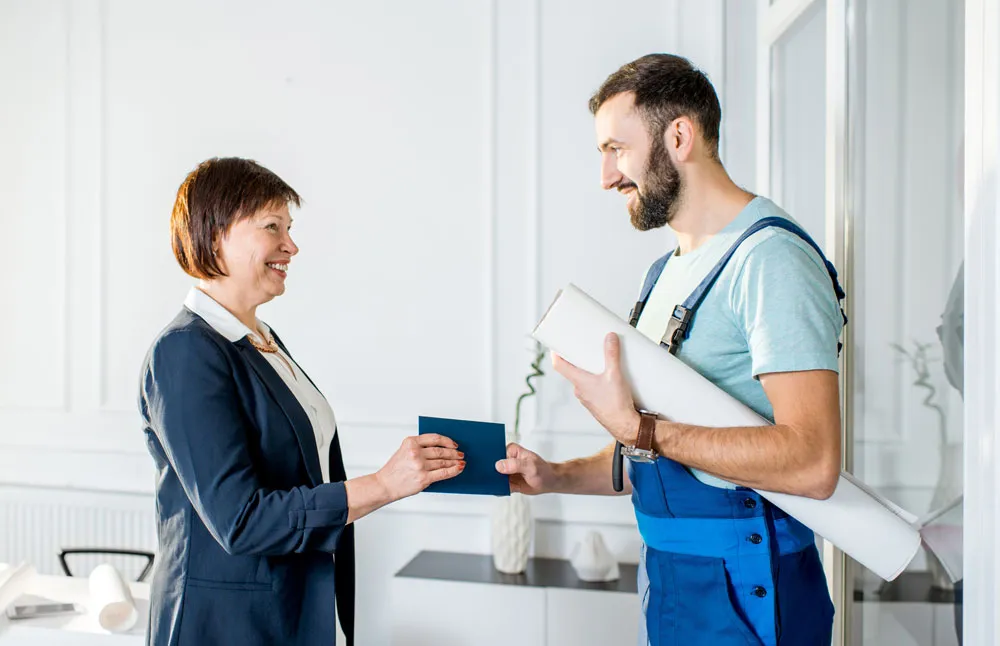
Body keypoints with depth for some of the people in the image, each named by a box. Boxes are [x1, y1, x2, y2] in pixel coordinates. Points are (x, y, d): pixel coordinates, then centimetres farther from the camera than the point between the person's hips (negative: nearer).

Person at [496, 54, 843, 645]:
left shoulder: (771, 258, -18)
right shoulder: (667, 271, 12)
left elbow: (811, 463, -28)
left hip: (741, 592, -8)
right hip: (666, 574, 8)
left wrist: (635, 426, -24)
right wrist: (557, 477, 4)